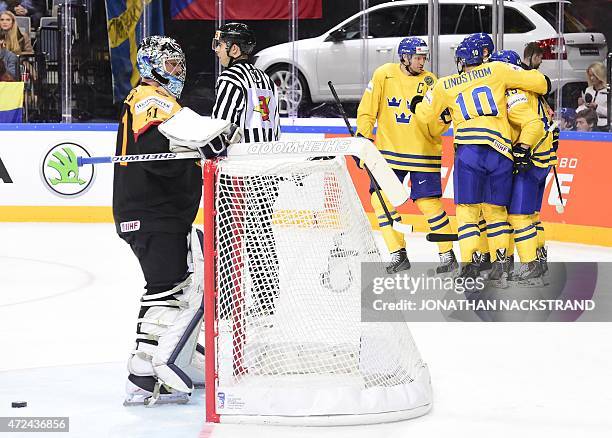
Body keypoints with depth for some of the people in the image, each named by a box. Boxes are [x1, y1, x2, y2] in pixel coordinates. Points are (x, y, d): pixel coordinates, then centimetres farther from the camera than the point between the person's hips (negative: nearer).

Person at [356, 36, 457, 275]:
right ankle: (398, 255, 5)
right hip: (390, 151, 2)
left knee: (429, 203, -6)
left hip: (423, 155, -2)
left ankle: (447, 255, 9)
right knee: (381, 199, -6)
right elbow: (367, 110, 4)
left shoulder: (429, 81, -5)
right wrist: (363, 137, -2)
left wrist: (443, 117, -25)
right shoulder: (383, 75, -3)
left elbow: (435, 129, -5)